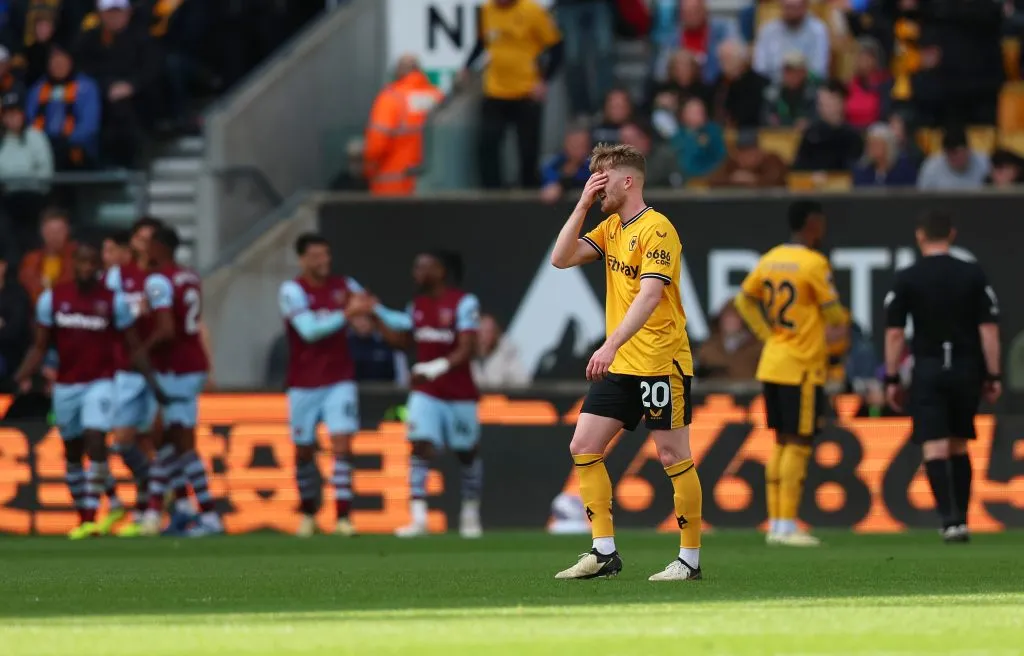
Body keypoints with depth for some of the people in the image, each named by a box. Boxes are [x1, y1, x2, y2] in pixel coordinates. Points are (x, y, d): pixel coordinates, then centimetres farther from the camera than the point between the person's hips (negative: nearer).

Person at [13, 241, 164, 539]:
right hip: (66, 386, 3)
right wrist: (24, 375, -12)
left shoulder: (113, 301, -4)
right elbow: (40, 346, 3)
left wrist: (152, 380, -9)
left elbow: (134, 346, 0)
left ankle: (91, 518, -18)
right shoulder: (53, 298, 0)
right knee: (73, 454, 12)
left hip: (99, 383, -3)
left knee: (96, 445, -19)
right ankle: (81, 517, 25)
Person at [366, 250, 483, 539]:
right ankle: (418, 518, -20)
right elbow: (402, 340, 21)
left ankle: (471, 514, 28)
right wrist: (378, 314, 12)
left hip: (459, 393, -4)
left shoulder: (463, 303, -14)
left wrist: (436, 368, -30)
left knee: (467, 453, 10)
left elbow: (466, 351, -19)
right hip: (426, 393, 4)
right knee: (421, 447, -13)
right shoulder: (418, 304, 7)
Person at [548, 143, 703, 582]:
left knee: (674, 458, -4)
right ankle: (604, 553, 6)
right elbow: (561, 259, 7)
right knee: (583, 448, 3)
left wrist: (612, 344, -33)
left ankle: (690, 558, 4)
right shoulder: (611, 228, 12)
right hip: (618, 365, 9)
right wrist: (583, 205, 0)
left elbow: (649, 296, -24)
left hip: (660, 364, -9)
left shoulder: (656, 229, -14)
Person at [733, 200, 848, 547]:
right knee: (799, 444, -4)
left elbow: (744, 300, 14)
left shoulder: (770, 259, 8)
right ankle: (786, 526, -6)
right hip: (802, 367, -7)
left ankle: (775, 524, 13)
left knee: (782, 442, 13)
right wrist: (844, 317, 14)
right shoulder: (814, 264, -13)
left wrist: (767, 333, 13)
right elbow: (833, 314, -8)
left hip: (771, 365, 7)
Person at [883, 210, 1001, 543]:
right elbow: (989, 329, 0)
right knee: (959, 446, 16)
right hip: (966, 369, 2)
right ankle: (961, 519, 15)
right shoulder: (974, 275, 2)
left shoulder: (906, 279, -3)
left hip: (928, 370, -2)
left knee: (935, 448, -5)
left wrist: (892, 379, 3)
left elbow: (894, 333, -4)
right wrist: (993, 376, 4)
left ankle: (950, 519, -17)